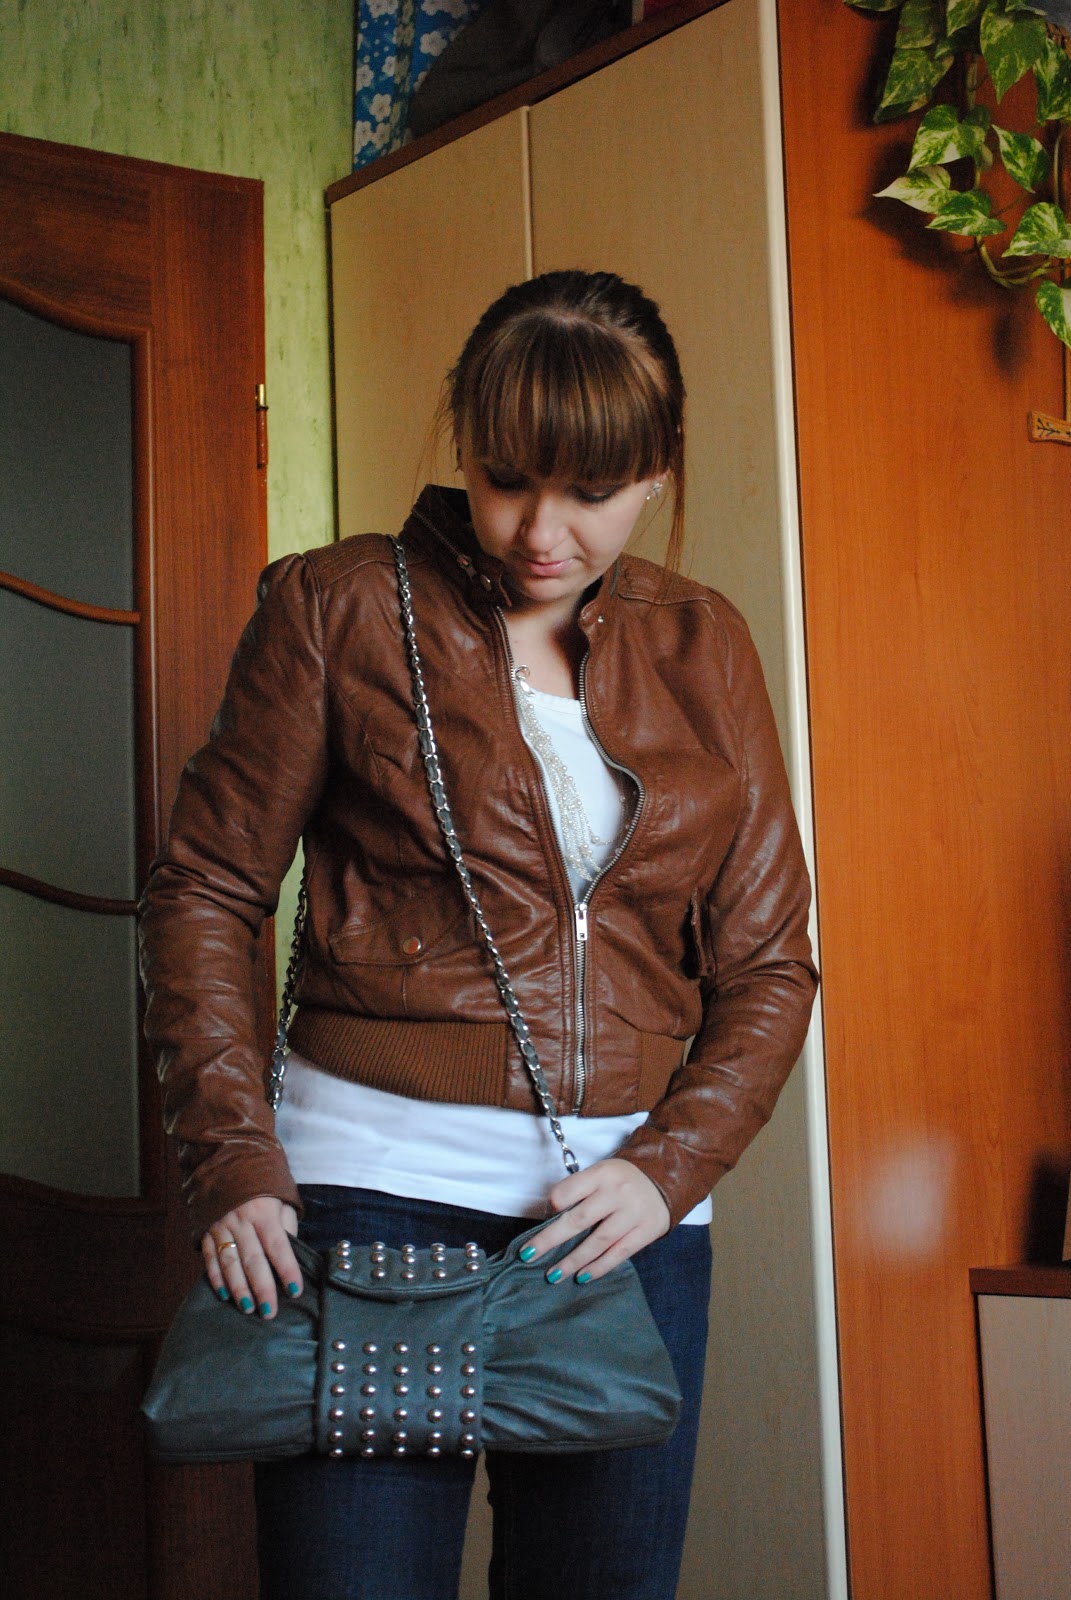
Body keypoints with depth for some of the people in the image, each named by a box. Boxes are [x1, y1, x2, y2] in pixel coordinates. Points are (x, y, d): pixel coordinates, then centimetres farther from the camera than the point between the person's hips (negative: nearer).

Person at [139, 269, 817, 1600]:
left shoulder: (703, 650, 10)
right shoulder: (339, 606, 2)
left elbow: (768, 961, 9)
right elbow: (205, 891, 2)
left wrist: (670, 1165, -7)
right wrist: (231, 1157, -9)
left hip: (632, 1199, 3)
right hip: (374, 1180, -3)